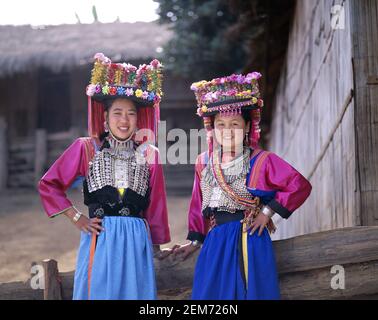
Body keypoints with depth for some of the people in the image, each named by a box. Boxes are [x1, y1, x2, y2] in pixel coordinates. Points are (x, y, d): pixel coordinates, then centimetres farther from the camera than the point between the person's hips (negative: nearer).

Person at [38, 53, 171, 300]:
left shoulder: (149, 154, 8)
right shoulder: (86, 148, 3)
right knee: (99, 291, 2)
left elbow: (156, 204, 12)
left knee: (134, 291, 5)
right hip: (99, 239, -2)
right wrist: (76, 218, 1)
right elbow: (48, 185, 6)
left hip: (136, 241, 2)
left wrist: (156, 243, 16)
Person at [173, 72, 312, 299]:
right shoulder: (204, 163, 10)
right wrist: (195, 241, 17)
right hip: (215, 244, 4)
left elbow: (301, 186, -7)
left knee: (250, 291, -4)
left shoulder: (261, 161, -4)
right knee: (212, 292, 5)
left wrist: (269, 211, -9)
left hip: (249, 240, -4)